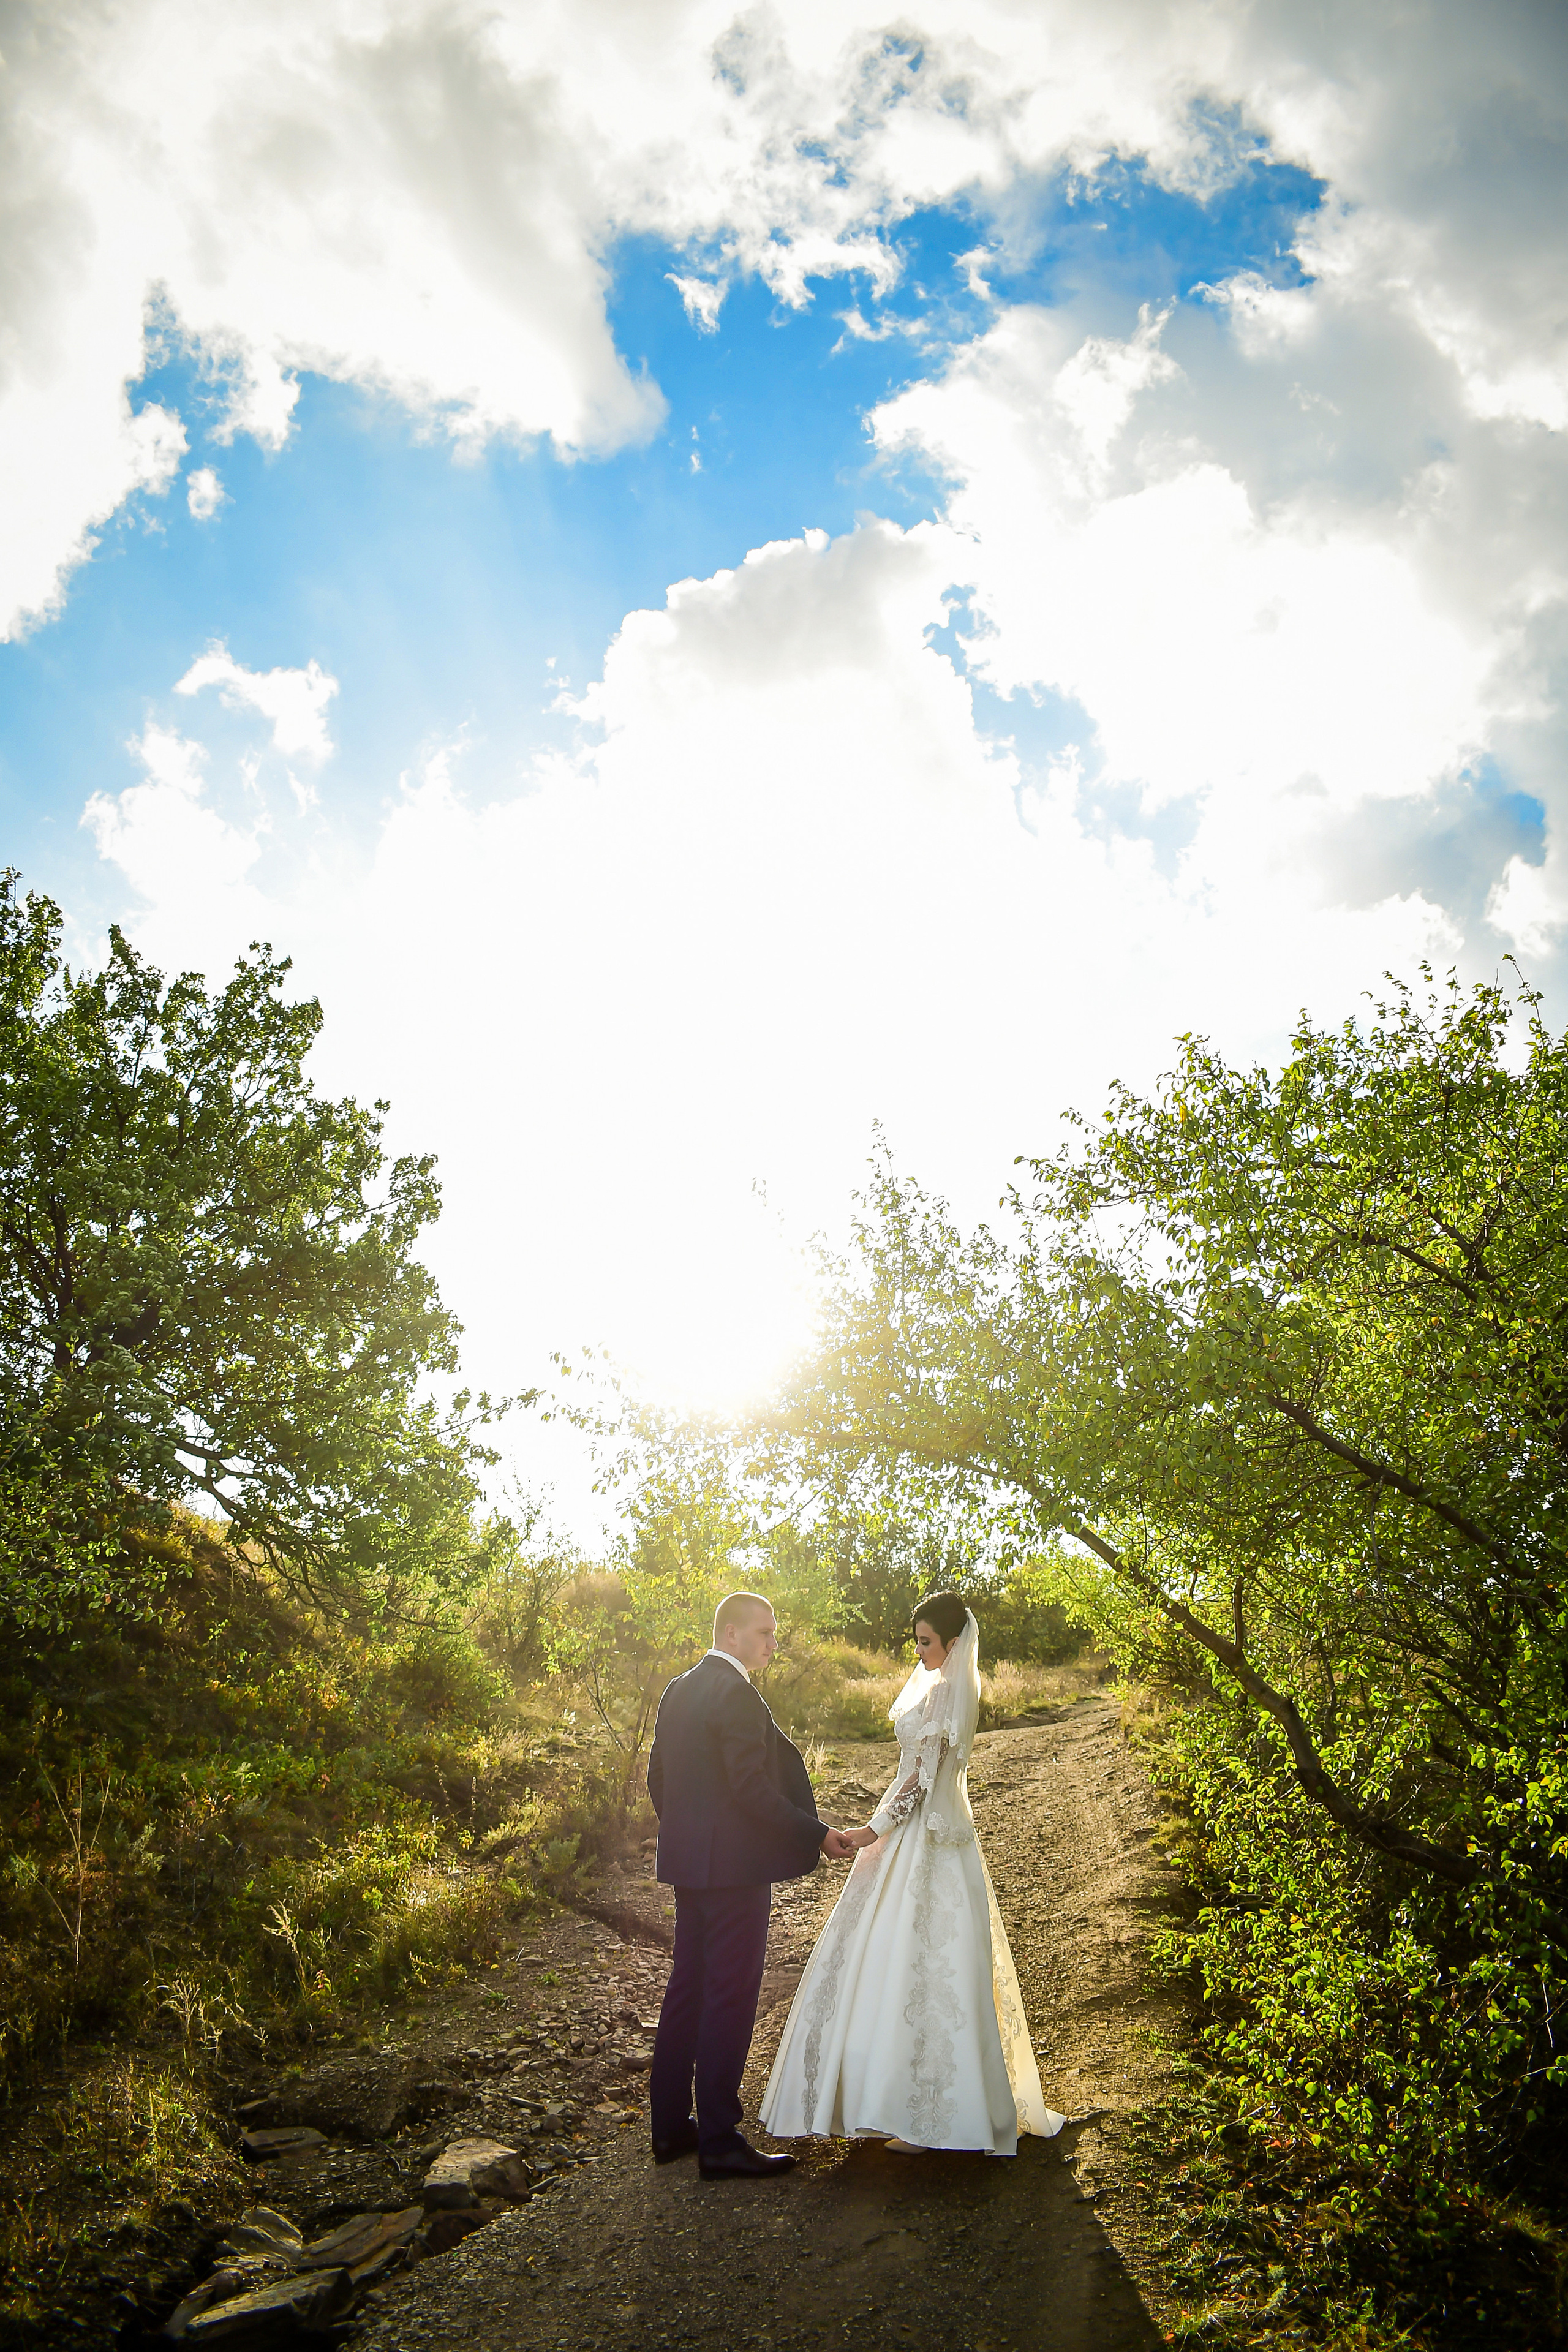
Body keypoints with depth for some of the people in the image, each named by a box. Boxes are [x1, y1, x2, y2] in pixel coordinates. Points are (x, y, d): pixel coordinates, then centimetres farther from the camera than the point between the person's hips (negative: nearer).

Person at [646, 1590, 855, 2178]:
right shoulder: (736, 1694, -18)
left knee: (687, 1987, 16)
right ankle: (719, 2142, 6)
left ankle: (670, 2126, 25)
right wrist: (818, 1836, -15)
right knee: (730, 1996, -1)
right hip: (733, 1865, -9)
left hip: (688, 1863, 9)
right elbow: (752, 1789, -22)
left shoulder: (678, 1690, 10)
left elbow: (656, 1777, 15)